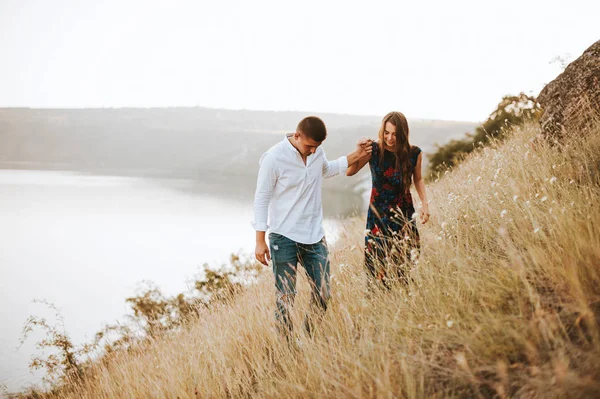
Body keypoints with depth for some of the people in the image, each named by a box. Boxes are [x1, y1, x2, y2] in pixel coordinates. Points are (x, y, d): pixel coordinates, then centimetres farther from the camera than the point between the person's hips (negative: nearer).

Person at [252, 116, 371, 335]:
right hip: (284, 237, -5)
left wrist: (354, 156, 16)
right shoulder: (273, 158, -16)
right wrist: (260, 240, -12)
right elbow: (261, 199, -10)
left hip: (314, 235, 5)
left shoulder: (317, 151, 2)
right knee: (285, 298, -2)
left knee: (323, 294, 5)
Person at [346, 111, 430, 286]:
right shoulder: (374, 150, -9)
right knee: (377, 269, -3)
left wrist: (424, 203, 0)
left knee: (406, 267, -1)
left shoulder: (413, 153, -6)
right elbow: (350, 172, -12)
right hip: (378, 216, -1)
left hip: (404, 216, 1)